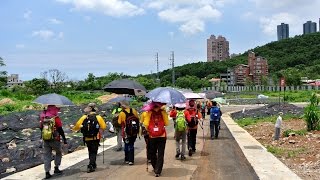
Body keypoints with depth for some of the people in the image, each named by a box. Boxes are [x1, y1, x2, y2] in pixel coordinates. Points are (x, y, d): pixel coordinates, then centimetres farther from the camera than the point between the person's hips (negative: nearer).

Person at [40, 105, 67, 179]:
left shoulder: (43, 118, 3)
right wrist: (64, 139, -6)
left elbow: (41, 128, 12)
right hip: (54, 140, -4)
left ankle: (47, 172, 7)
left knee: (47, 155, 9)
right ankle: (56, 168, 15)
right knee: (59, 153, 18)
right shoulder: (56, 118, -12)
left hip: (45, 140, 4)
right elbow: (60, 130, -12)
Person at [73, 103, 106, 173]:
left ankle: (93, 165, 33)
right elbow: (104, 126, -8)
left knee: (90, 151, 21)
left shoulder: (84, 117, -2)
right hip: (95, 138, -3)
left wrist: (74, 129, 16)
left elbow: (77, 125, -5)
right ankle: (90, 166, -8)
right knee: (93, 152, 6)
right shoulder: (98, 117, -7)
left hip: (87, 138, 3)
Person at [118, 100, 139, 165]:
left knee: (127, 145, 14)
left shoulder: (122, 113, -13)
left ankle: (127, 159, 20)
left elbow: (119, 122, -6)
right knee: (131, 145, 13)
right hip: (134, 132, 3)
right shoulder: (134, 111, -4)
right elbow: (137, 119, 5)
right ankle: (131, 160, 11)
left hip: (126, 133, -3)